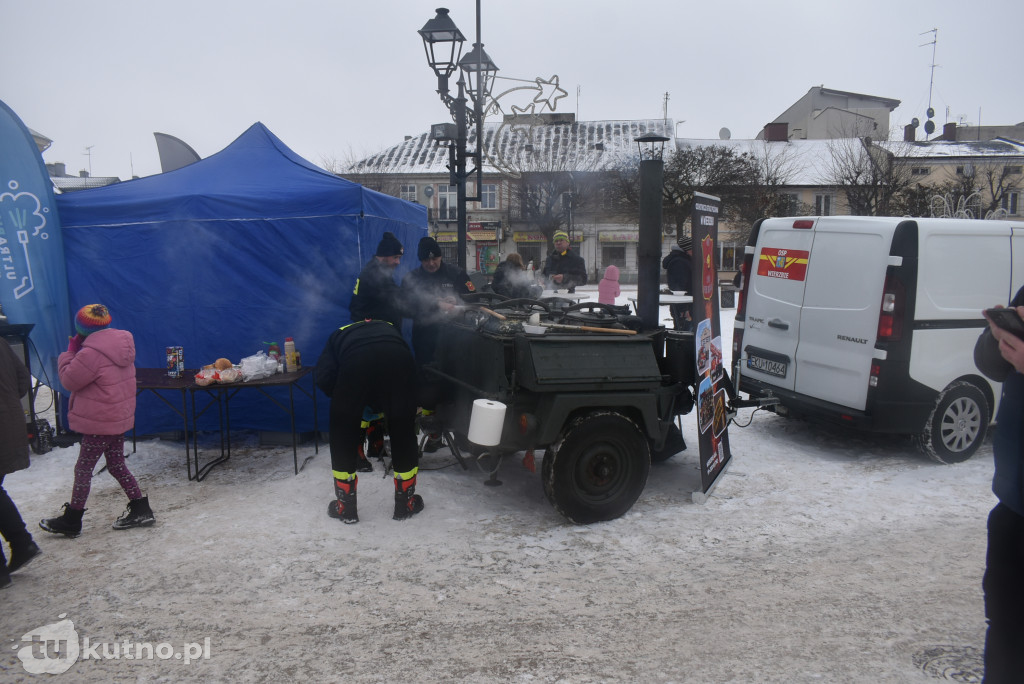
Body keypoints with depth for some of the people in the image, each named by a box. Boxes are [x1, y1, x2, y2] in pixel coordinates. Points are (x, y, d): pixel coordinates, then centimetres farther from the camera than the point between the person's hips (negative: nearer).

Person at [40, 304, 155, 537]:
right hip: (120, 418, 9)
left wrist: (70, 351, -3)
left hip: (99, 423, -9)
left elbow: (69, 380, -12)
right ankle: (140, 510, 18)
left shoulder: (91, 353, -23)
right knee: (117, 465, 17)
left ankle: (71, 521, 18)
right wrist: (77, 350, 8)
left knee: (83, 469, 5)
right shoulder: (121, 344, 6)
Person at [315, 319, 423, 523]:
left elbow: (323, 378, 18)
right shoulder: (390, 328, 43)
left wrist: (344, 400, 34)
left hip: (356, 361, -1)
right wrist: (385, 403, 41)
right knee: (403, 432, 20)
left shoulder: (339, 334, 36)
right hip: (397, 359, 2)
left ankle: (345, 507, 28)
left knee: (343, 433, 19)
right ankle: (406, 503, 33)